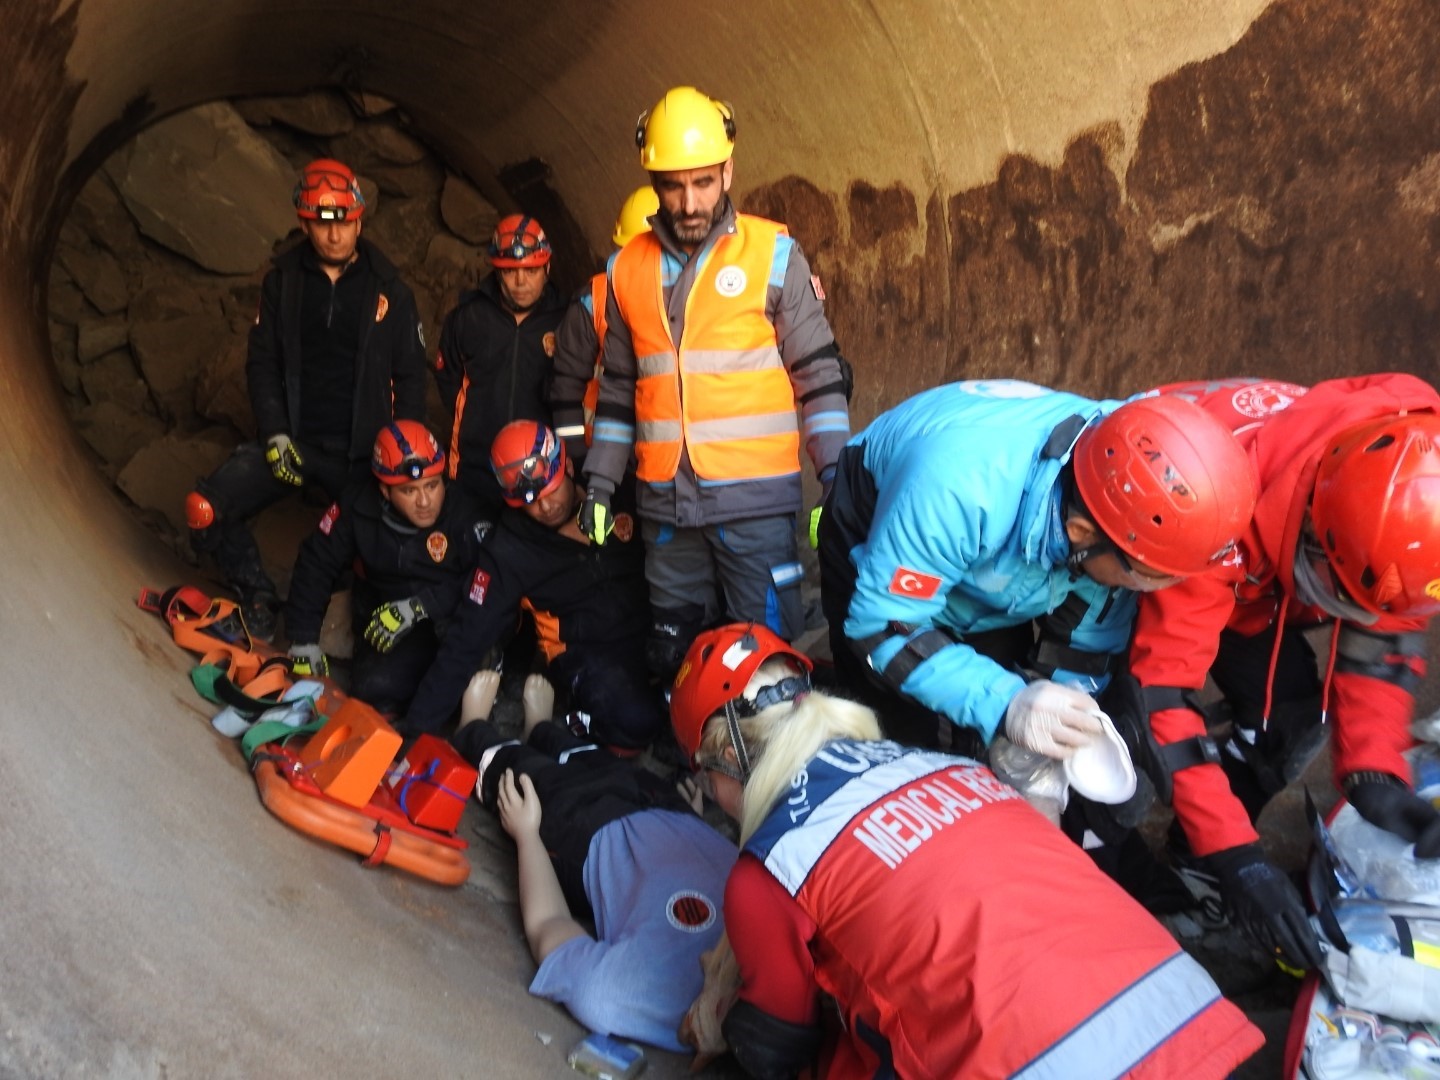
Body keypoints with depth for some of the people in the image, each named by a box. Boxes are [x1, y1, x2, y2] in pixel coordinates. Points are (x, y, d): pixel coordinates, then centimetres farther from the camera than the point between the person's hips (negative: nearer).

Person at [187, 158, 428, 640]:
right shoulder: (283, 280, 4)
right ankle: (258, 598, 9)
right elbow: (262, 363, 5)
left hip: (361, 451, -1)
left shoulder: (389, 288, -1)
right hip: (293, 440, 1)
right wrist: (274, 434, -7)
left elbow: (410, 376, 2)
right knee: (205, 510, -15)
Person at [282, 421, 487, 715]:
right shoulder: (358, 505, -6)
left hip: (448, 622, -2)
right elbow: (316, 565, 2)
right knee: (375, 686, -28)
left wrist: (417, 607, -27)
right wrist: (304, 640, -1)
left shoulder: (462, 512, -16)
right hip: (381, 620, 2)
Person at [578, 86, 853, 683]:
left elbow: (820, 372, -2)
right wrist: (599, 480, 14)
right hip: (664, 505, 4)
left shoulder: (773, 254, -2)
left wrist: (838, 475, -9)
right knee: (672, 658, 13)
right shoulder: (628, 269, 10)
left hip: (755, 499, -4)